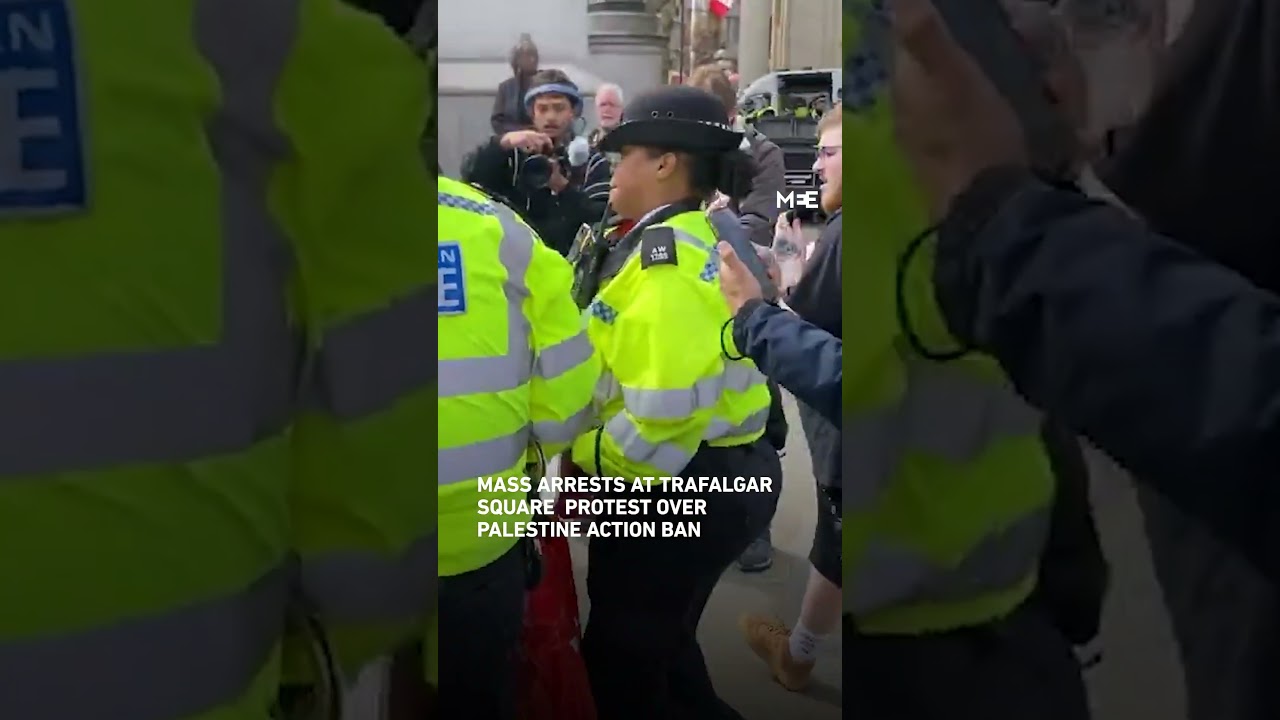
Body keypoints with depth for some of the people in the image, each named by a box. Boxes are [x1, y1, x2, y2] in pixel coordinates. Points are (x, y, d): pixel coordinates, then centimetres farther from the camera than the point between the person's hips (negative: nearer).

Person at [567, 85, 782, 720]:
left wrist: (585, 456, -15)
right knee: (658, 642, 25)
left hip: (677, 488, -10)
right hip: (724, 472, 10)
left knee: (621, 657, 9)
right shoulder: (702, 240, 10)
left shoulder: (666, 260, -22)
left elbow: (664, 411, -29)